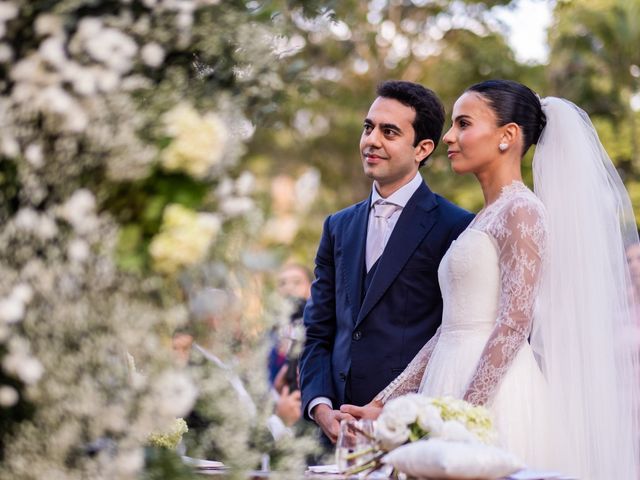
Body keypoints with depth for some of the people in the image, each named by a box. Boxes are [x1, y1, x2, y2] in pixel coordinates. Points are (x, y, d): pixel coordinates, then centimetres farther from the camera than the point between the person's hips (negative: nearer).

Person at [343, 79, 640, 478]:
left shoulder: (522, 210, -6)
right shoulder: (483, 221, 19)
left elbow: (515, 322, -16)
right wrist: (382, 405, 12)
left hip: (494, 396, -8)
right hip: (458, 388, 8)